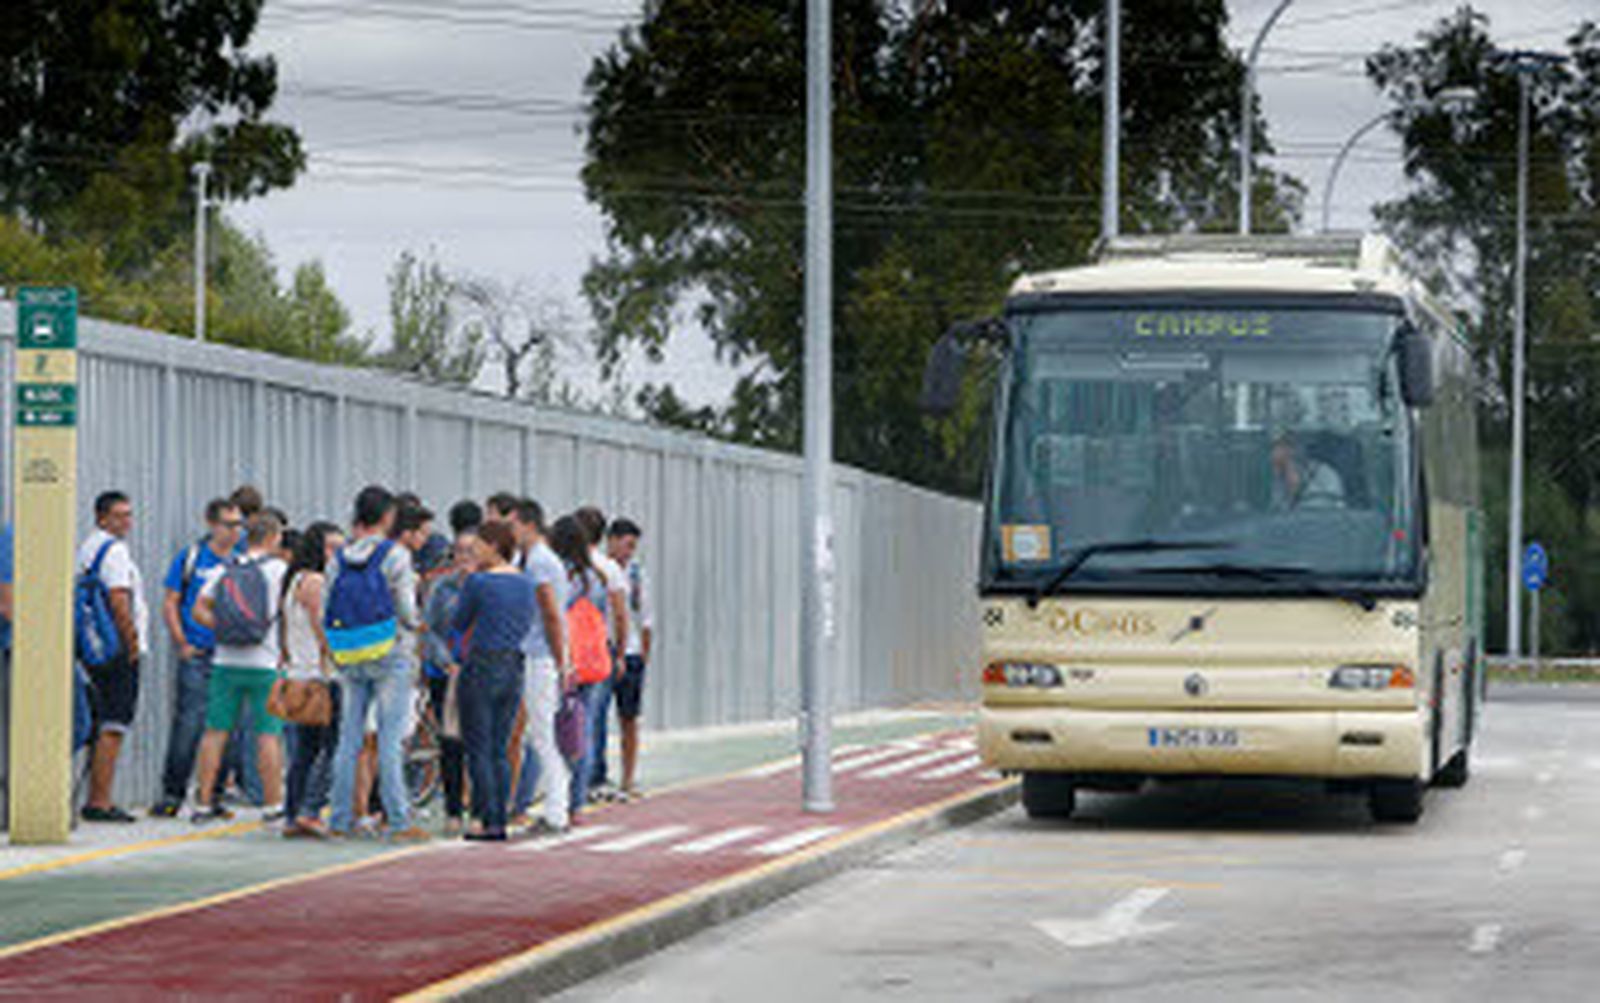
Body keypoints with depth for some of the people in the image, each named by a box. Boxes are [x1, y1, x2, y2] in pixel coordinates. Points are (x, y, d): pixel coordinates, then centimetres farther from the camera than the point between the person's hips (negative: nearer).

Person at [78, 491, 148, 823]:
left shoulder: (86, 548, 18)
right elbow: (119, 601, -19)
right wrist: (132, 643, -13)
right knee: (114, 726, -10)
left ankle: (95, 799, 17)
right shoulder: (114, 550, -11)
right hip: (118, 651, -10)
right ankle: (100, 802, -12)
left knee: (102, 726, 14)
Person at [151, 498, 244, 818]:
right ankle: (172, 793, -3)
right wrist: (181, 644, -4)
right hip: (196, 656, -3)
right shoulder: (190, 558, 3)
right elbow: (170, 604, 5)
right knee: (188, 723, -9)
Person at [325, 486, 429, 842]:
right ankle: (399, 821, -5)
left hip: (350, 661, 4)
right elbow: (407, 612, -8)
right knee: (390, 741, -4)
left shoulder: (339, 559, 5)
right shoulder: (395, 555, -8)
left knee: (348, 741, 8)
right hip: (388, 657, -4)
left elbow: (325, 614, 6)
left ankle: (339, 819, 9)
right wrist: (415, 621, 14)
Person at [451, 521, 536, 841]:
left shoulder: (478, 582, -12)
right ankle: (501, 820, 10)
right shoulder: (525, 584, 8)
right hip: (514, 669, 6)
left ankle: (488, 822, -4)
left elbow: (460, 624, 0)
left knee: (479, 751, -1)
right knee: (500, 750, 12)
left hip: (482, 667, -6)